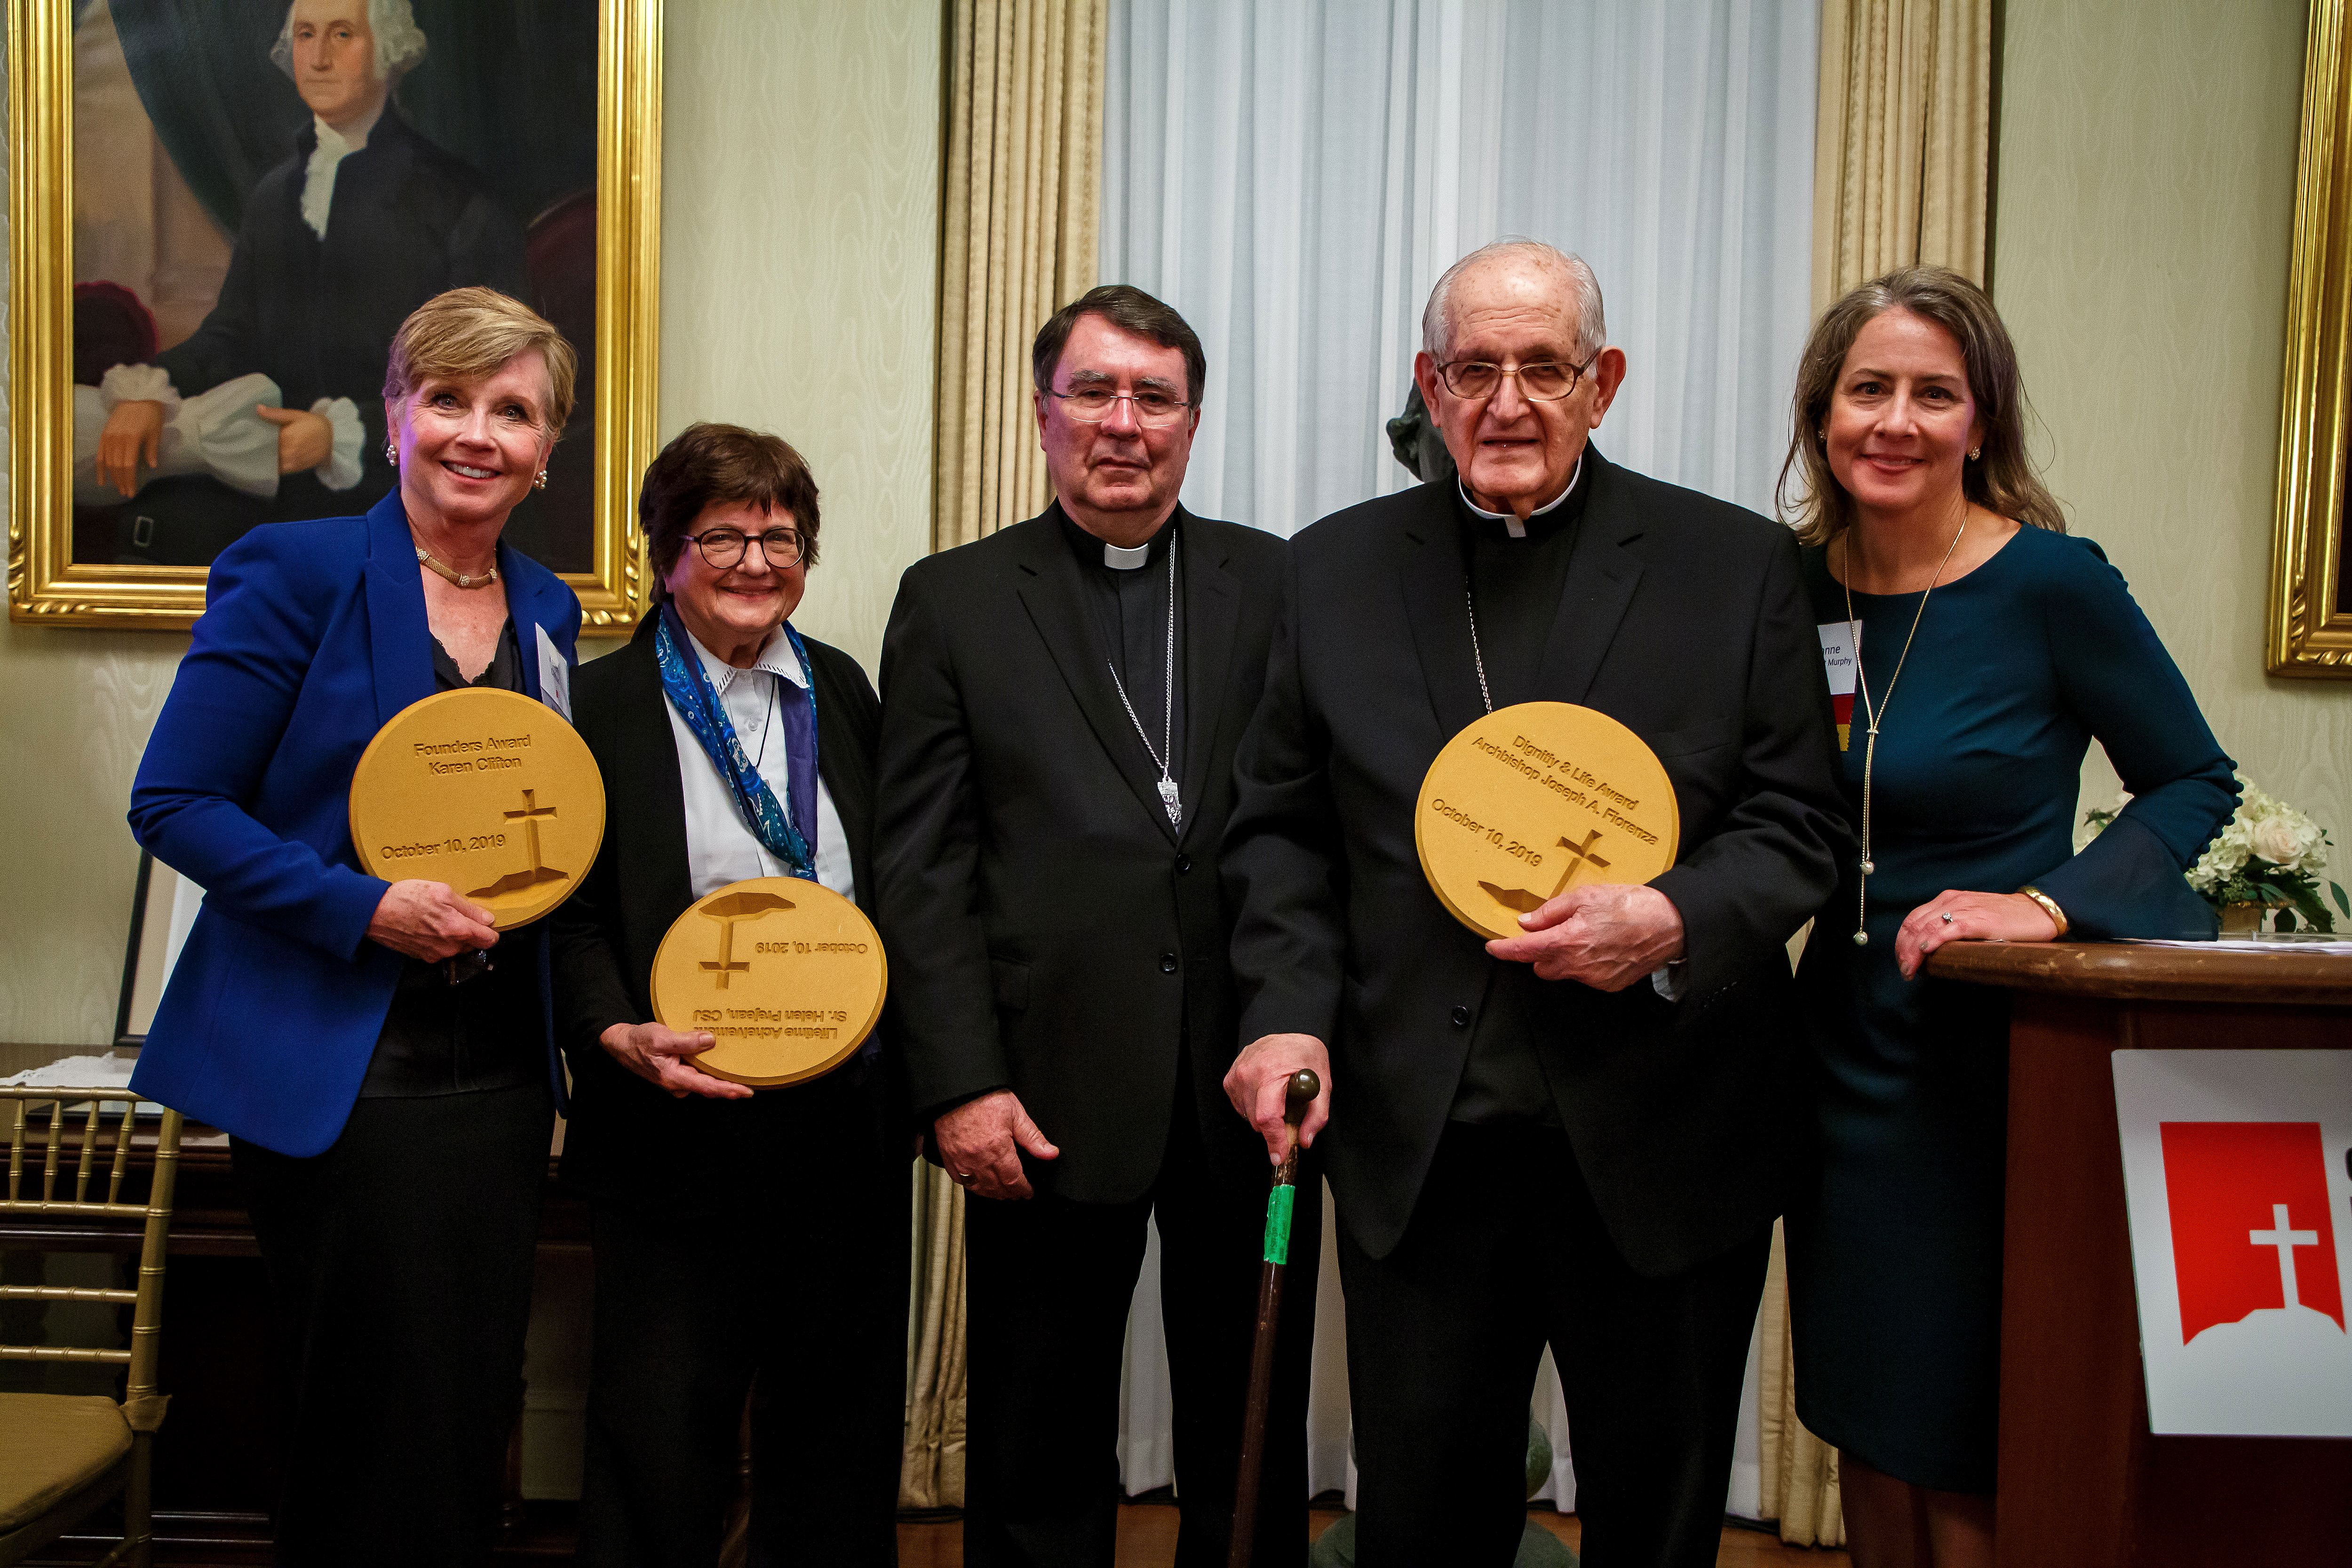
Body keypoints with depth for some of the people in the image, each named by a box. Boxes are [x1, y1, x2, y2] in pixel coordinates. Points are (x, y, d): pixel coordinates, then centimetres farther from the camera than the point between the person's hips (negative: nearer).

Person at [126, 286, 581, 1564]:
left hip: (500, 1064, 6)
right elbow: (172, 802, -8)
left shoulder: (547, 610, 11)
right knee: (376, 1429, 1)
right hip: (337, 1067, -5)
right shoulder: (293, 573, -6)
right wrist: (366, 910, -18)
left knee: (475, 1415, 12)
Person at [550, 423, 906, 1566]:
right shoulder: (602, 705, -2)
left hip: (849, 1119, 4)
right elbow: (571, 915, -4)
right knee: (659, 1442, 4)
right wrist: (619, 1036, -21)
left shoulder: (843, 692, 10)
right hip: (679, 1123, -4)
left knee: (840, 1434, 14)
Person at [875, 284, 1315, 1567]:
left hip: (1251, 1088, 1)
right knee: (1039, 1459, 12)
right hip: (1051, 1097, -1)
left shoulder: (1281, 585, 7)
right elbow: (921, 867, -1)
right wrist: (959, 1084, -8)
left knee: (1254, 1438, 15)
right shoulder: (954, 600, 5)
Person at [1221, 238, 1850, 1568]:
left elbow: (1803, 822, 1)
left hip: (1665, 1149, -1)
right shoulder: (1336, 570, 7)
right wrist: (1288, 1010, -7)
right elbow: (1281, 826, 8)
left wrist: (1676, 920, -18)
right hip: (1418, 1144, 1)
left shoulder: (1739, 567, 1)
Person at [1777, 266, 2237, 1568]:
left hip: (1998, 1060, -5)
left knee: (1967, 1464, 5)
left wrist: (2048, 905, -19)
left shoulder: (2051, 582, -12)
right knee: (1865, 1425, 16)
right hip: (1844, 1051, 5)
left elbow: (2196, 785, -5)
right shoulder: (1803, 585, 2)